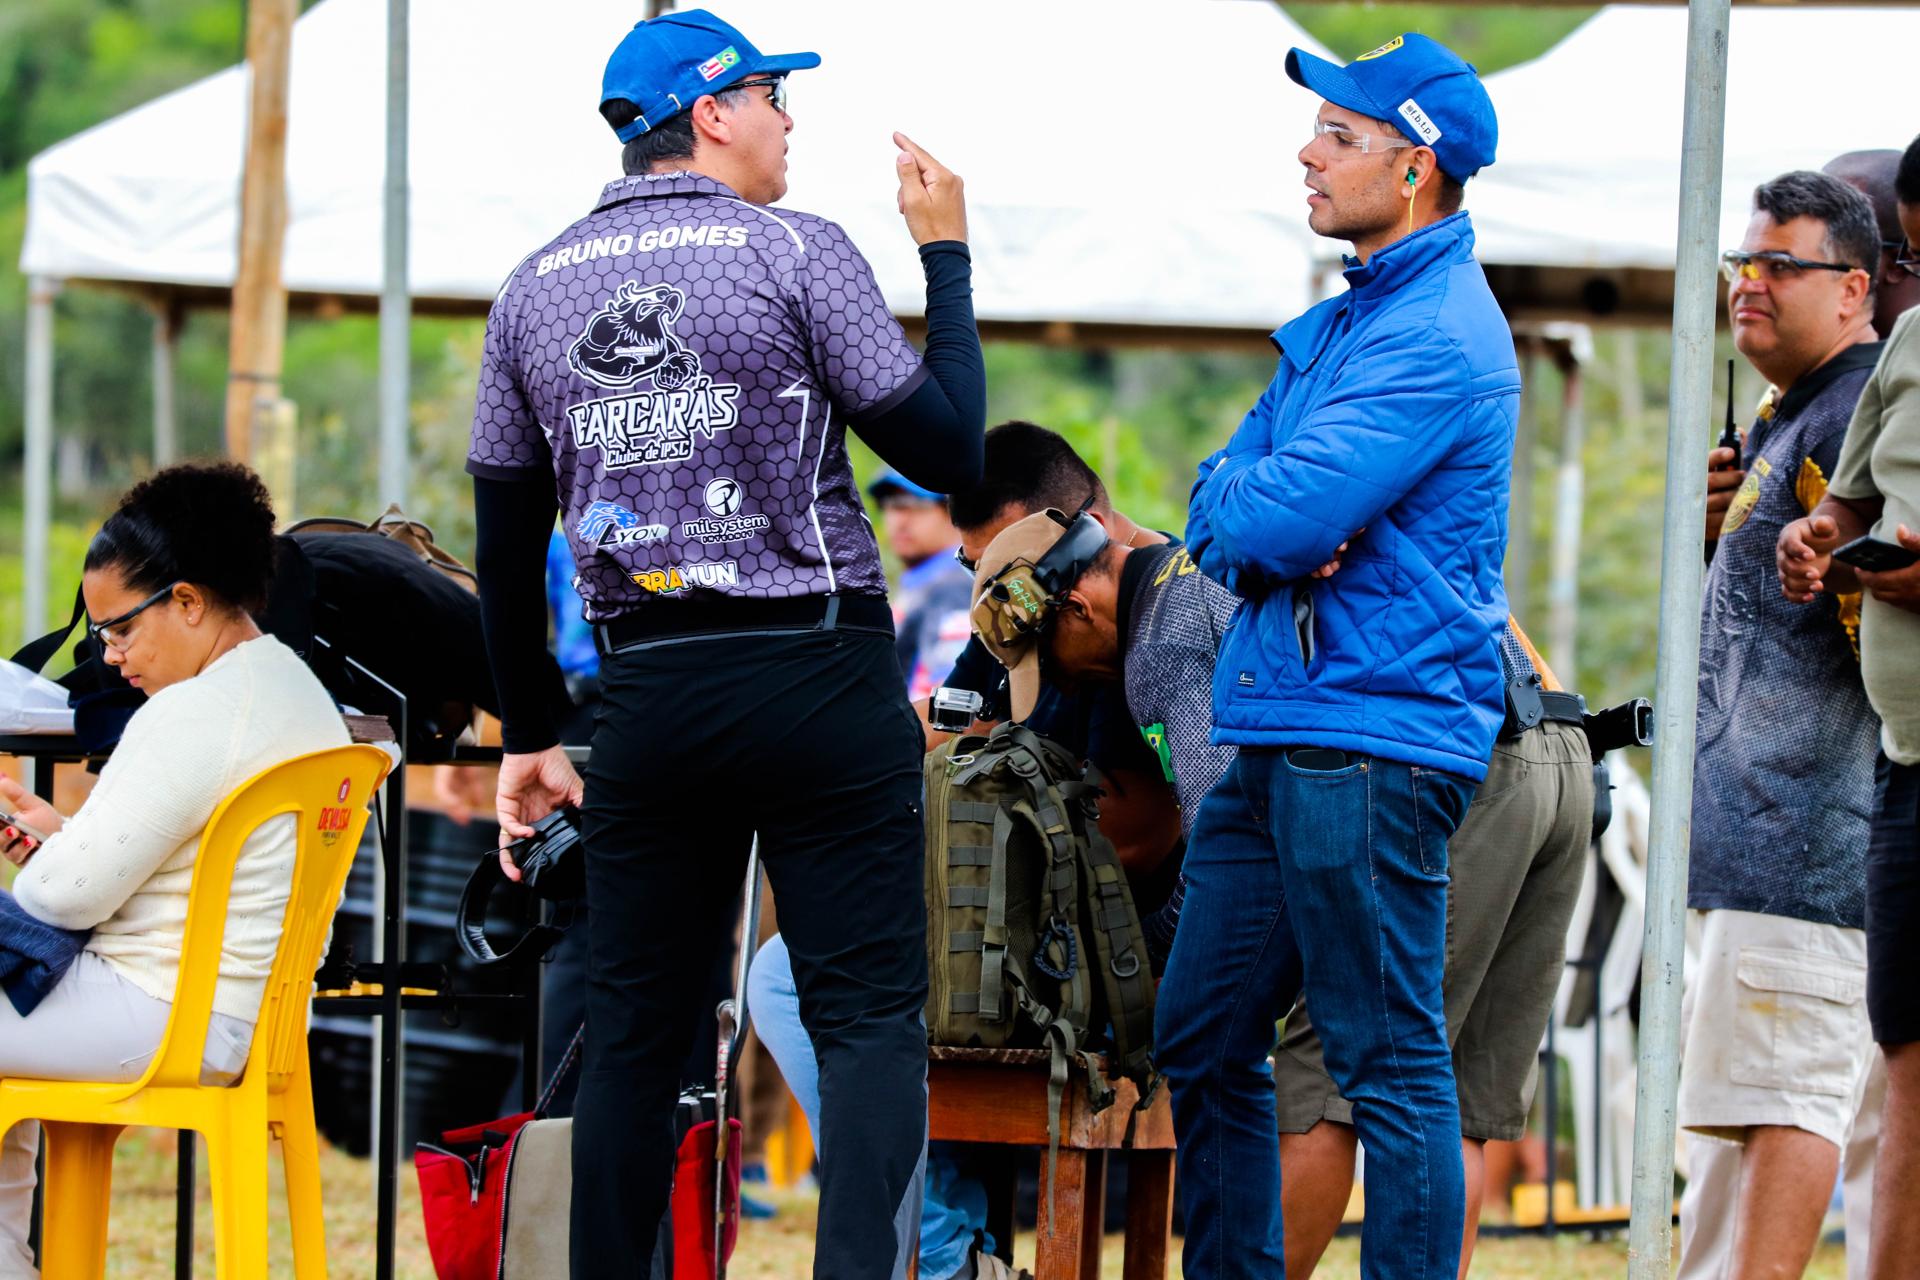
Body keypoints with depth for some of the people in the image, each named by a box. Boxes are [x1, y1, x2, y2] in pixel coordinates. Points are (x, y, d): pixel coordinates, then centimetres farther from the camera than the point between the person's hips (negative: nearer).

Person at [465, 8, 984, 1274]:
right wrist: (946, 256, 7)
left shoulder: (536, 288, 10)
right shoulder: (797, 250, -5)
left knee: (635, 1028, 10)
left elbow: (507, 539, 13)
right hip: (818, 674, -4)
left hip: (648, 691, 4)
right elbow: (948, 450, -4)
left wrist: (527, 735, 20)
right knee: (870, 1012, -4)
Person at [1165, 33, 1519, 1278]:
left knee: (1391, 1059, -7)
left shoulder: (1439, 336, -13)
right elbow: (1217, 503, 18)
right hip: (1277, 739, 10)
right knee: (1204, 1040, 13)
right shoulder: (1343, 323, 19)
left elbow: (1276, 518, -20)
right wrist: (1259, 518, -5)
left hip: (1373, 743, -10)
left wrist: (1250, 508, 3)